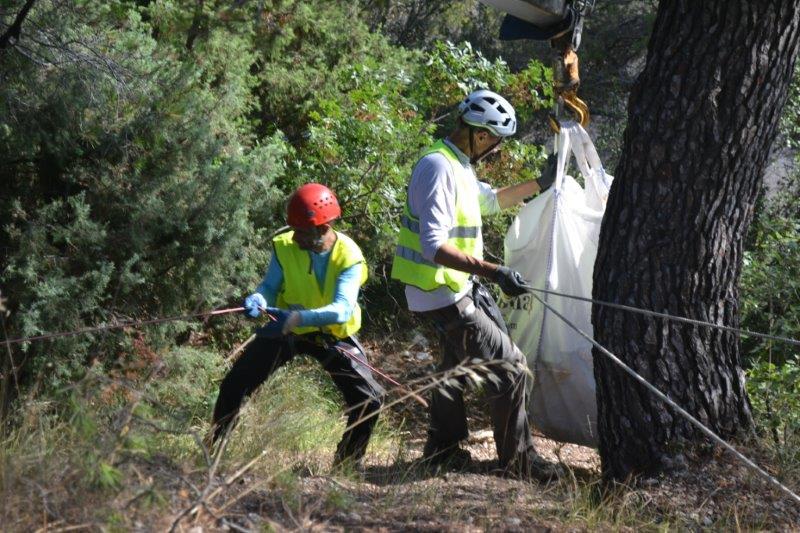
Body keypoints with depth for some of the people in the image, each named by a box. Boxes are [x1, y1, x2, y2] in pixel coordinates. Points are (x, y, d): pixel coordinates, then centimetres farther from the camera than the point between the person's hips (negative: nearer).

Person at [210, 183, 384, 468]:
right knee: (234, 385, -7)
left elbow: (342, 309, -37)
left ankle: (347, 463, 13)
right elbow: (270, 286, -14)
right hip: (286, 328, 1)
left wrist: (297, 318, -52)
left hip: (334, 335, -1)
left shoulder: (349, 257, -25)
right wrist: (257, 299, -40)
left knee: (370, 400, -10)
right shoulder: (285, 246, -18)